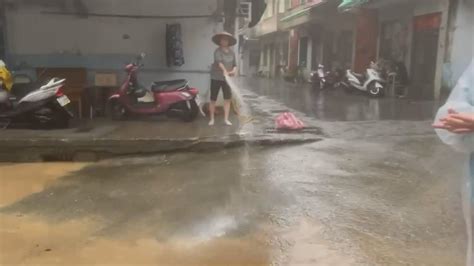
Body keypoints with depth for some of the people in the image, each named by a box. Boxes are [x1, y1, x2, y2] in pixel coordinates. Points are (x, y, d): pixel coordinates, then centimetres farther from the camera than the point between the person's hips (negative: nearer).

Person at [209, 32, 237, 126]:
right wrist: (224, 70, -47)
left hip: (227, 78, 4)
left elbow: (234, 64, 9)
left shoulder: (232, 52, 6)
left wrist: (234, 70, -15)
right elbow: (219, 61, -30)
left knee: (228, 98, -2)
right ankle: (212, 119, 14)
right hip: (216, 77, -4)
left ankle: (226, 119, 6)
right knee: (213, 99, 2)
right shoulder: (218, 51, -11)